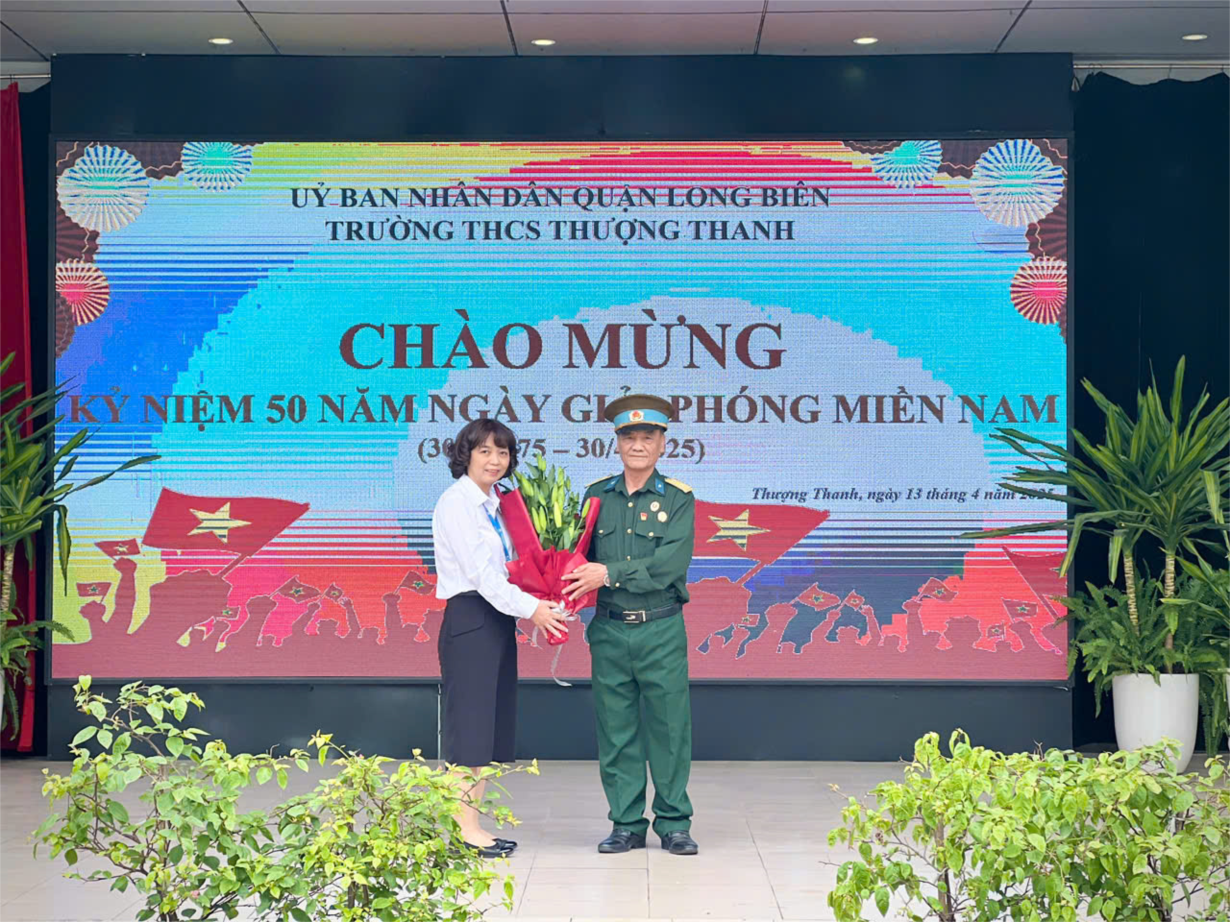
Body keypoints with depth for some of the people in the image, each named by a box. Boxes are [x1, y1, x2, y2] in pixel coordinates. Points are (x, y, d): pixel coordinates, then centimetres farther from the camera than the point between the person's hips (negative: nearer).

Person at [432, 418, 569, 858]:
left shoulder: (497, 504, 16)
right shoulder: (456, 503, -10)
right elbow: (479, 571, -17)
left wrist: (541, 602, 0)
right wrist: (529, 608, -23)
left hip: (498, 618, 9)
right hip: (469, 619, -9)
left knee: (491, 727, 10)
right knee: (469, 723, -5)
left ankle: (474, 826, 15)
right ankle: (466, 829, -1)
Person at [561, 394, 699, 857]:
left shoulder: (678, 499, -1)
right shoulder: (596, 495, 9)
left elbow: (669, 565, -13)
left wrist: (610, 573, -17)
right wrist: (576, 584, -11)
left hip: (662, 631, -2)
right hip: (609, 631, 2)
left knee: (669, 727, 2)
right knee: (616, 731, 6)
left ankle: (673, 823, 14)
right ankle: (627, 824, 16)